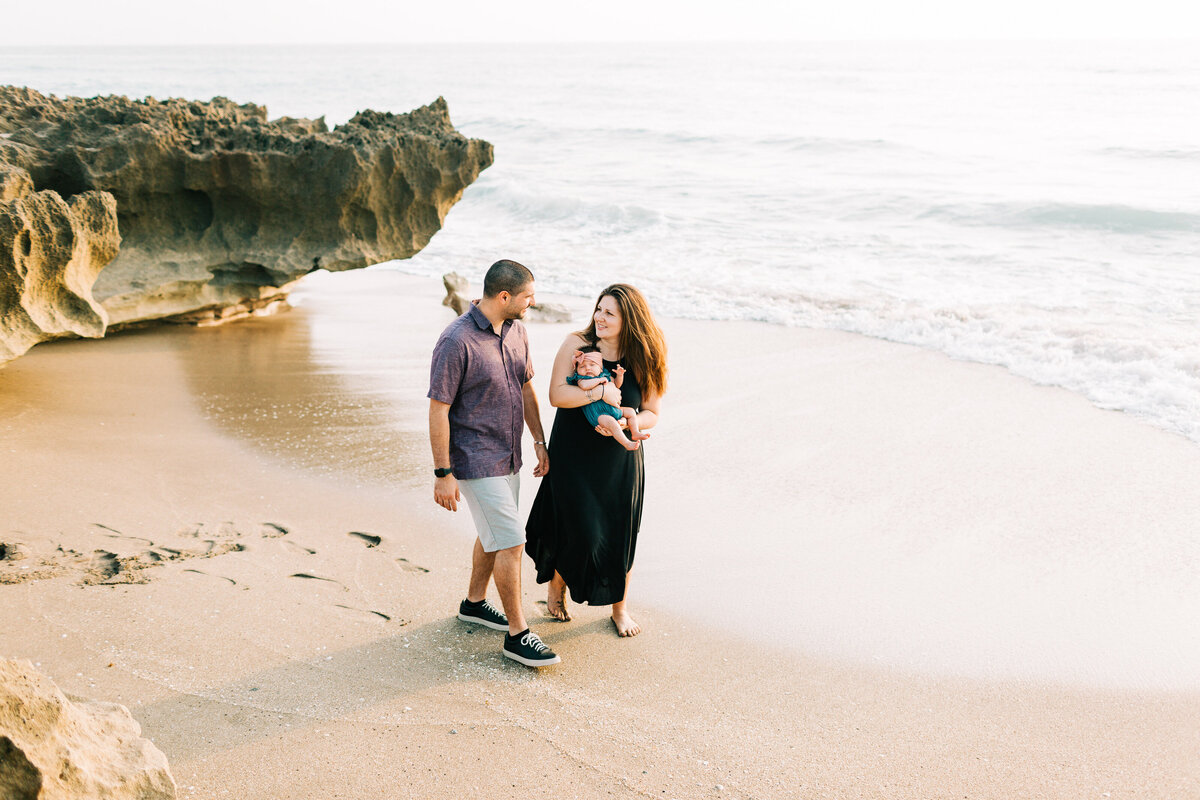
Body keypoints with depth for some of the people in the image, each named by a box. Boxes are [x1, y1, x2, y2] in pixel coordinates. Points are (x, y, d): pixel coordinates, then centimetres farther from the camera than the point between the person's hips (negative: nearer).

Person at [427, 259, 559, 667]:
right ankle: (517, 634, 2)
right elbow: (438, 409, -19)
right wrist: (443, 474, -18)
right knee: (511, 542, -8)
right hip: (476, 461, -8)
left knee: (493, 535, 21)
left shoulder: (515, 330, 3)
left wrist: (540, 441, 15)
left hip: (508, 456, 8)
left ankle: (474, 602, 41)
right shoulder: (457, 341, -23)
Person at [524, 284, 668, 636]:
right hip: (574, 458, -2)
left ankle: (620, 607, 30)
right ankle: (556, 584, 31)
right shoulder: (576, 345, -11)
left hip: (621, 459, 2)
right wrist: (601, 392, -28)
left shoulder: (644, 360, -6)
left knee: (618, 535, 9)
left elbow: (651, 413, -2)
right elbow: (556, 395, -19)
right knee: (581, 532, -1)